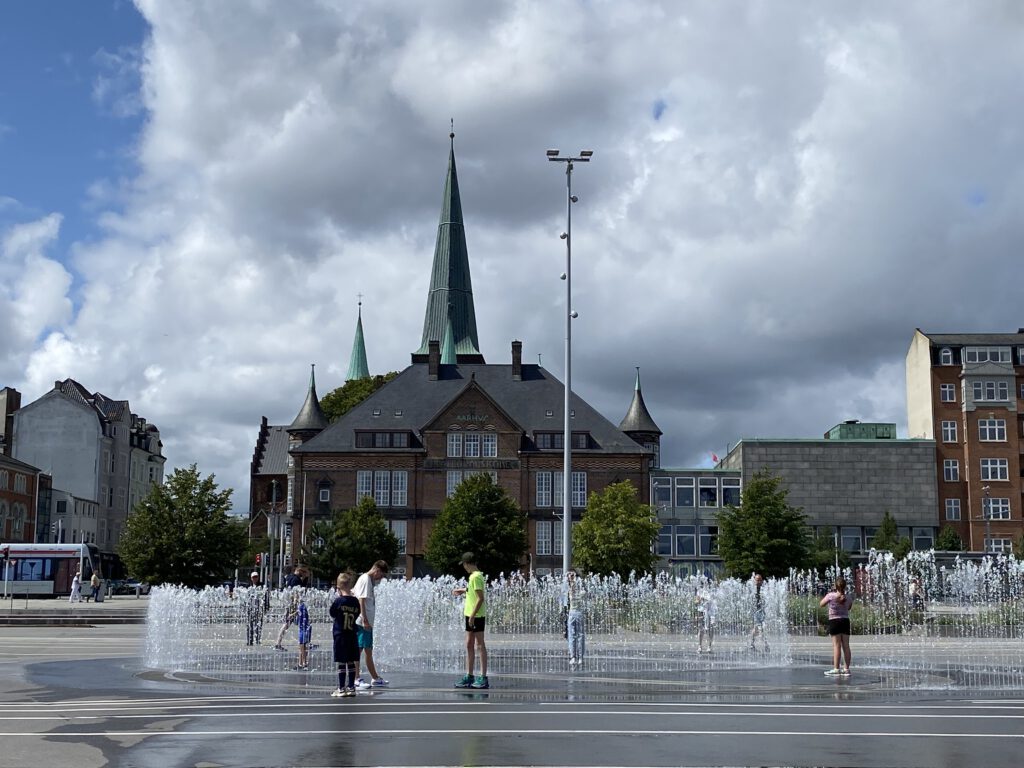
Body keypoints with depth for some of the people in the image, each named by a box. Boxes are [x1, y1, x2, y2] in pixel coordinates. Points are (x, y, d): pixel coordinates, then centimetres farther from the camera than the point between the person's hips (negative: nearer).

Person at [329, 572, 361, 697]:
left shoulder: (338, 601, -11)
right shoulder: (355, 601, -1)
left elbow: (332, 615, 3)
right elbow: (356, 615, 9)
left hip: (340, 635, -4)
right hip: (352, 635, 4)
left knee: (341, 663, 0)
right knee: (351, 662, 10)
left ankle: (342, 688, 1)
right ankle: (351, 687, 13)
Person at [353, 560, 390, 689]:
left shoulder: (370, 580, 17)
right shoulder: (365, 579, -12)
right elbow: (361, 601, -19)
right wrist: (365, 620, -22)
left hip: (367, 623, 10)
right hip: (362, 622, -10)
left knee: (368, 651, 14)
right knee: (358, 649, -6)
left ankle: (375, 679, 20)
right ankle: (356, 679, -4)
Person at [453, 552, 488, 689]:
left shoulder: (476, 577, -16)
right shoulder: (474, 576, 12)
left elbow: (480, 598, -21)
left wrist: (473, 615, -22)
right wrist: (462, 590, 43)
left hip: (476, 616, -9)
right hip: (471, 615, 9)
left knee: (480, 645, -6)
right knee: (469, 645, 11)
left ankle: (483, 678, -3)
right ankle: (469, 676, 15)